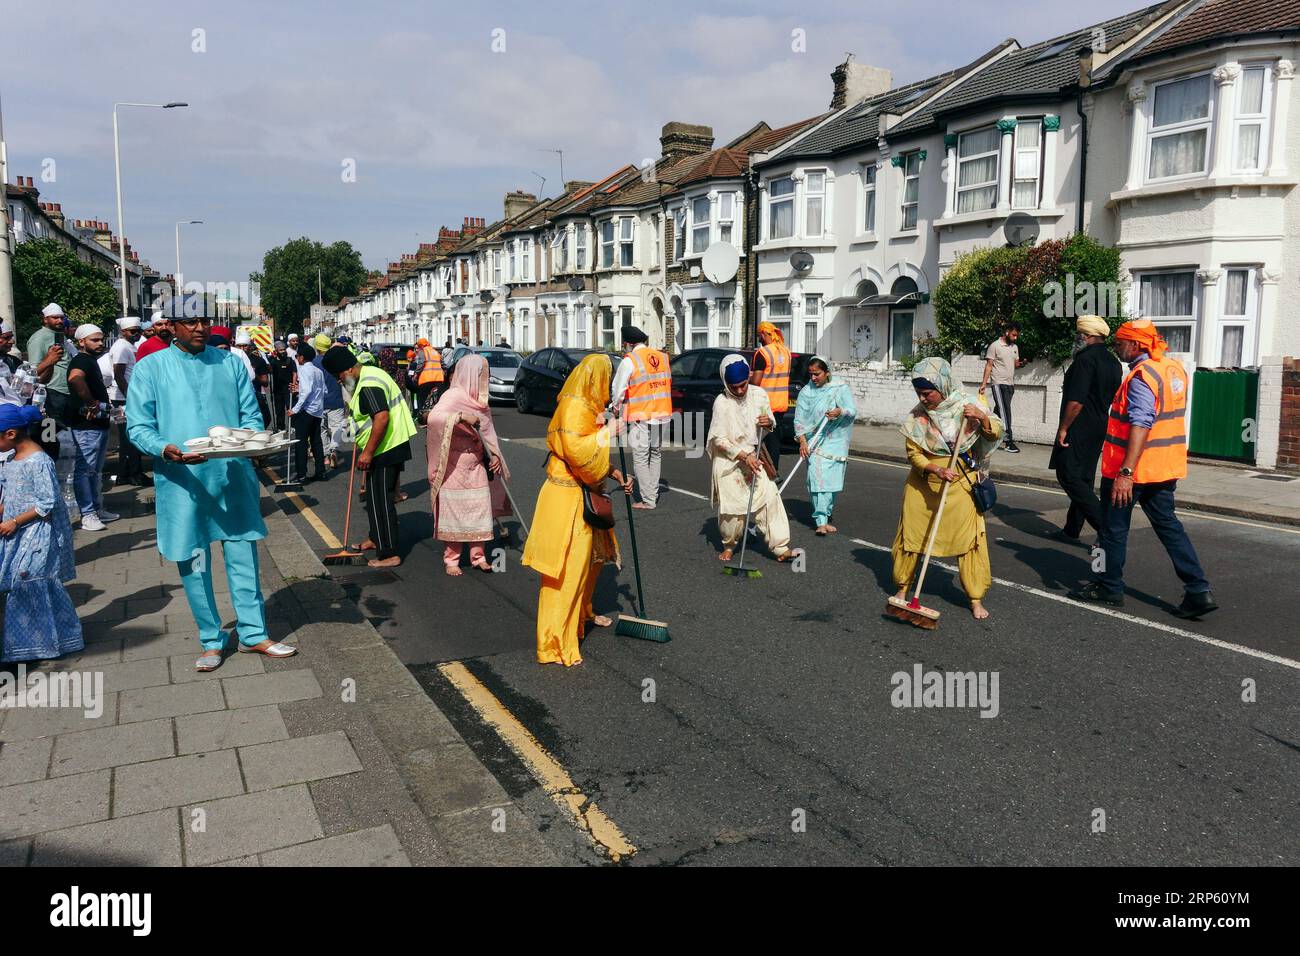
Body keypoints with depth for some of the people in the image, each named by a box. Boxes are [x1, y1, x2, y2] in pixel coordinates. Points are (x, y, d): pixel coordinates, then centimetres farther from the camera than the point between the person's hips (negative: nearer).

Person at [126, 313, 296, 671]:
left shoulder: (230, 362, 9)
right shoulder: (151, 368, 1)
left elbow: (251, 416, 9)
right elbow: (138, 426, -3)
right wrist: (165, 449, -23)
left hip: (233, 477, 2)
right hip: (182, 482, -1)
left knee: (244, 555, 6)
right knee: (193, 564, 7)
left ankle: (253, 634, 19)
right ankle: (212, 640, 22)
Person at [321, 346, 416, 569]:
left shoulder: (368, 385, -21)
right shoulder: (368, 373, 14)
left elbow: (382, 418, -30)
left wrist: (368, 452, -26)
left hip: (387, 448, -11)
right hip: (384, 448, 11)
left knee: (380, 500, -7)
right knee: (374, 495, 22)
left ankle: (389, 554, -4)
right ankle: (376, 538, 38)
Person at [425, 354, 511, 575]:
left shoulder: (479, 401, 10)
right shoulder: (453, 396, -14)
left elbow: (487, 432, 14)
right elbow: (433, 418, -30)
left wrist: (495, 455, 1)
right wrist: (461, 416, -37)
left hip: (477, 464, 7)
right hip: (455, 465, -7)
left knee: (479, 509, 7)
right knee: (454, 511, 0)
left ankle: (478, 555, 18)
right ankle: (451, 559, 11)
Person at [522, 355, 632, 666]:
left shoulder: (589, 407, 15)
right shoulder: (573, 407, -18)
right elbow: (577, 451, -30)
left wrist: (614, 473, 13)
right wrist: (607, 431, -19)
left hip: (586, 494, 10)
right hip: (567, 499, -10)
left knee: (592, 555, 24)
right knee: (567, 569, -7)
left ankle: (583, 612, 46)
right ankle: (555, 644, -1)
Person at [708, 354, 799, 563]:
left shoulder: (759, 395, -2)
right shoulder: (722, 403, -14)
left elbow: (771, 421, 12)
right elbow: (718, 439, -14)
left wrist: (769, 422, -13)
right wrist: (743, 456, -20)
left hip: (752, 458, 4)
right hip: (728, 462, -4)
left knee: (770, 498, -5)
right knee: (731, 507, -2)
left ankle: (780, 548, -1)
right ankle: (729, 546, 24)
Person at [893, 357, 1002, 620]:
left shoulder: (968, 404, -7)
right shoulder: (917, 416, -5)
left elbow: (995, 434, -2)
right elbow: (913, 453, -5)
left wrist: (982, 417, -23)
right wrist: (935, 469, -22)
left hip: (961, 482, -1)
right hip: (923, 483, 1)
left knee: (969, 536, -3)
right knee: (911, 532, 6)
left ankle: (976, 598, 8)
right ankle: (903, 587, 24)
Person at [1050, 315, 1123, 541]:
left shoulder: (1086, 359, -16)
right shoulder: (1113, 362, 14)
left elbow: (1076, 401, -22)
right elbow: (1112, 400, 20)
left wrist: (1063, 428, -16)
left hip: (1079, 429, -10)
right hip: (1100, 428, 10)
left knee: (1068, 476, -9)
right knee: (1084, 479, 13)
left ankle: (1106, 525, -16)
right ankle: (1072, 529, 20)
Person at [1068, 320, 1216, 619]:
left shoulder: (1142, 375, -19)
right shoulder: (1174, 368, 10)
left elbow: (1141, 425, -29)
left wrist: (1126, 472, -33)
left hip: (1129, 469, -9)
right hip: (1166, 467, 9)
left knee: (1113, 527, 6)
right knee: (1168, 524, 14)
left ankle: (1109, 587, 17)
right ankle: (1198, 591, 9)